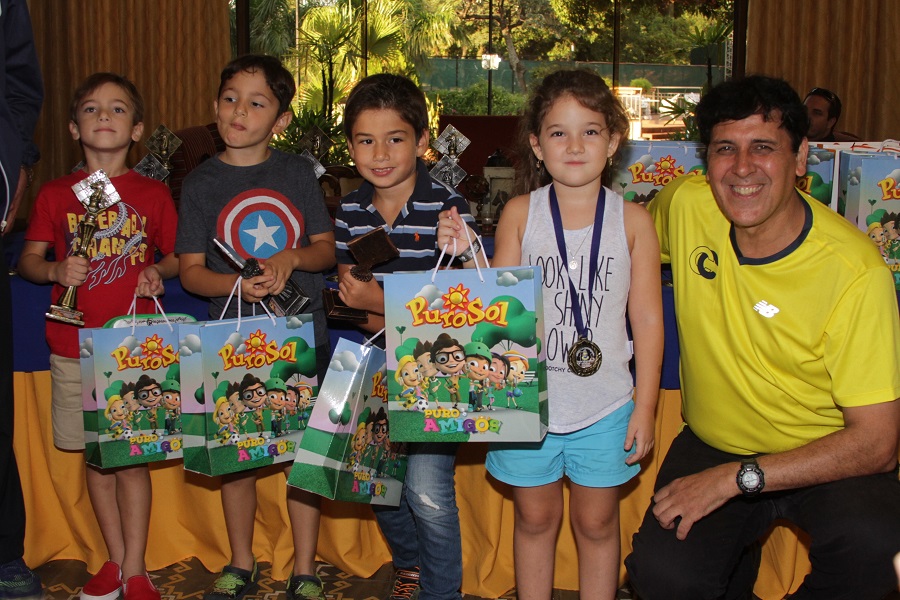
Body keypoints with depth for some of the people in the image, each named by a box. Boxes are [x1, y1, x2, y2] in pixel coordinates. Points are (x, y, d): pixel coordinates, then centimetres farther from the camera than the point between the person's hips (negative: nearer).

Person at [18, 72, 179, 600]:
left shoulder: (154, 195, 3)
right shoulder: (55, 195, 5)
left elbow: (179, 258, 12)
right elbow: (29, 259, 9)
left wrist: (158, 272, -8)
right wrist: (55, 270, -12)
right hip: (75, 345, 2)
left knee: (132, 457, 1)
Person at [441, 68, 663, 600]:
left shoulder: (633, 220, -4)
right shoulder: (520, 214, -3)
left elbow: (648, 320, -2)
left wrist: (645, 407, -2)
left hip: (605, 405, 0)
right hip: (529, 400, 1)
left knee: (597, 522, 14)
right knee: (535, 518, 16)